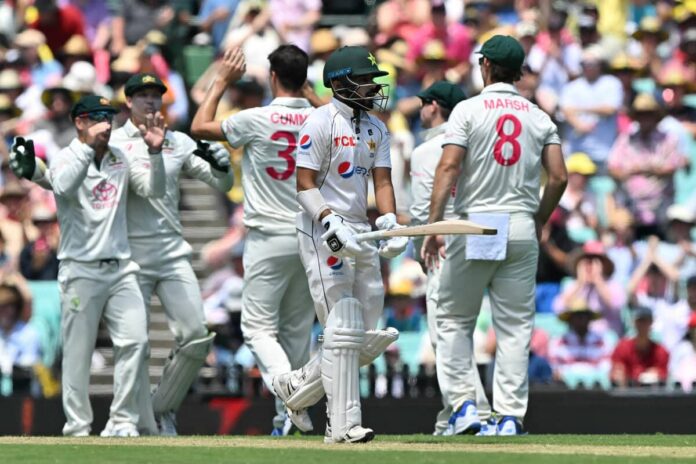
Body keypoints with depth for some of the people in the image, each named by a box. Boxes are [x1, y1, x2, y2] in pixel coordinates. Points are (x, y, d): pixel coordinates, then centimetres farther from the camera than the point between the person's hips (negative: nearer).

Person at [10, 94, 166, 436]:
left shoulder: (120, 159, 12)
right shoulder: (66, 158, -4)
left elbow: (154, 189, 4)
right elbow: (64, 187, -25)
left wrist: (154, 152, -11)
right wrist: (88, 145, -29)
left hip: (120, 268, 5)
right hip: (81, 270, -5)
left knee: (135, 341, -7)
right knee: (77, 353, -3)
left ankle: (122, 422, -1)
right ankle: (78, 428, 4)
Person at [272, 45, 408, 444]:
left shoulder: (376, 128, 15)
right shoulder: (321, 122, -8)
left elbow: (382, 181, 9)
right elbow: (305, 185, -11)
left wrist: (389, 219, -10)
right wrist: (332, 223, -24)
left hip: (362, 233, 8)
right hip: (324, 233, -8)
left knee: (371, 337, 5)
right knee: (344, 330, -11)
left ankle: (299, 385, 23)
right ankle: (343, 424, -8)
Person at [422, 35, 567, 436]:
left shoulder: (469, 110, -2)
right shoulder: (539, 117, 8)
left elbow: (449, 168, -12)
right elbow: (559, 177, 1)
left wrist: (433, 226, -14)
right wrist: (538, 222, 14)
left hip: (474, 226, -3)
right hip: (521, 229, 3)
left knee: (455, 319, 10)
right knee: (515, 326, 5)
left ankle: (464, 404, 0)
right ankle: (511, 415, -2)